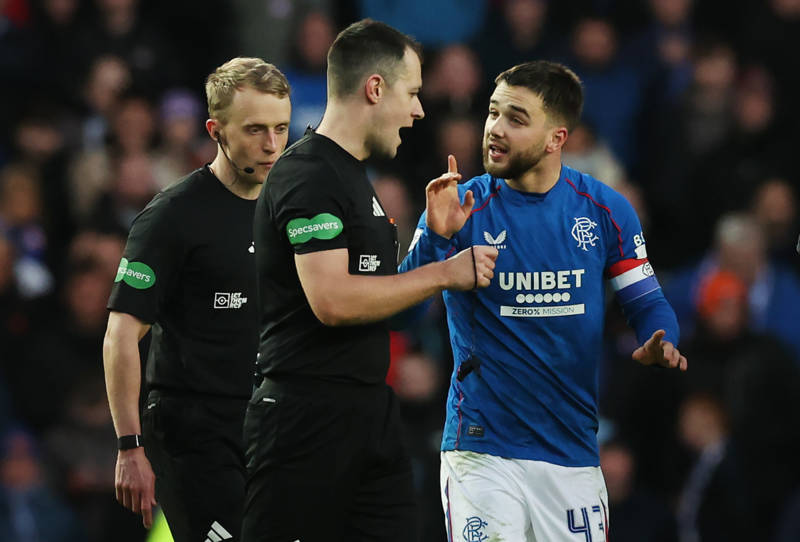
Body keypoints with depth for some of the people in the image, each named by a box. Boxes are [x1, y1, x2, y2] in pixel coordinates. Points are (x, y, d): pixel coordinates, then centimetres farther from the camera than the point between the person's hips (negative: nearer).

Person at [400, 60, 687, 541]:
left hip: (573, 451, 2)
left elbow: (647, 303, 7)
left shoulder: (604, 210, 3)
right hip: (482, 451, -2)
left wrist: (658, 344, -15)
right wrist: (436, 239, -29)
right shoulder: (462, 209, -3)